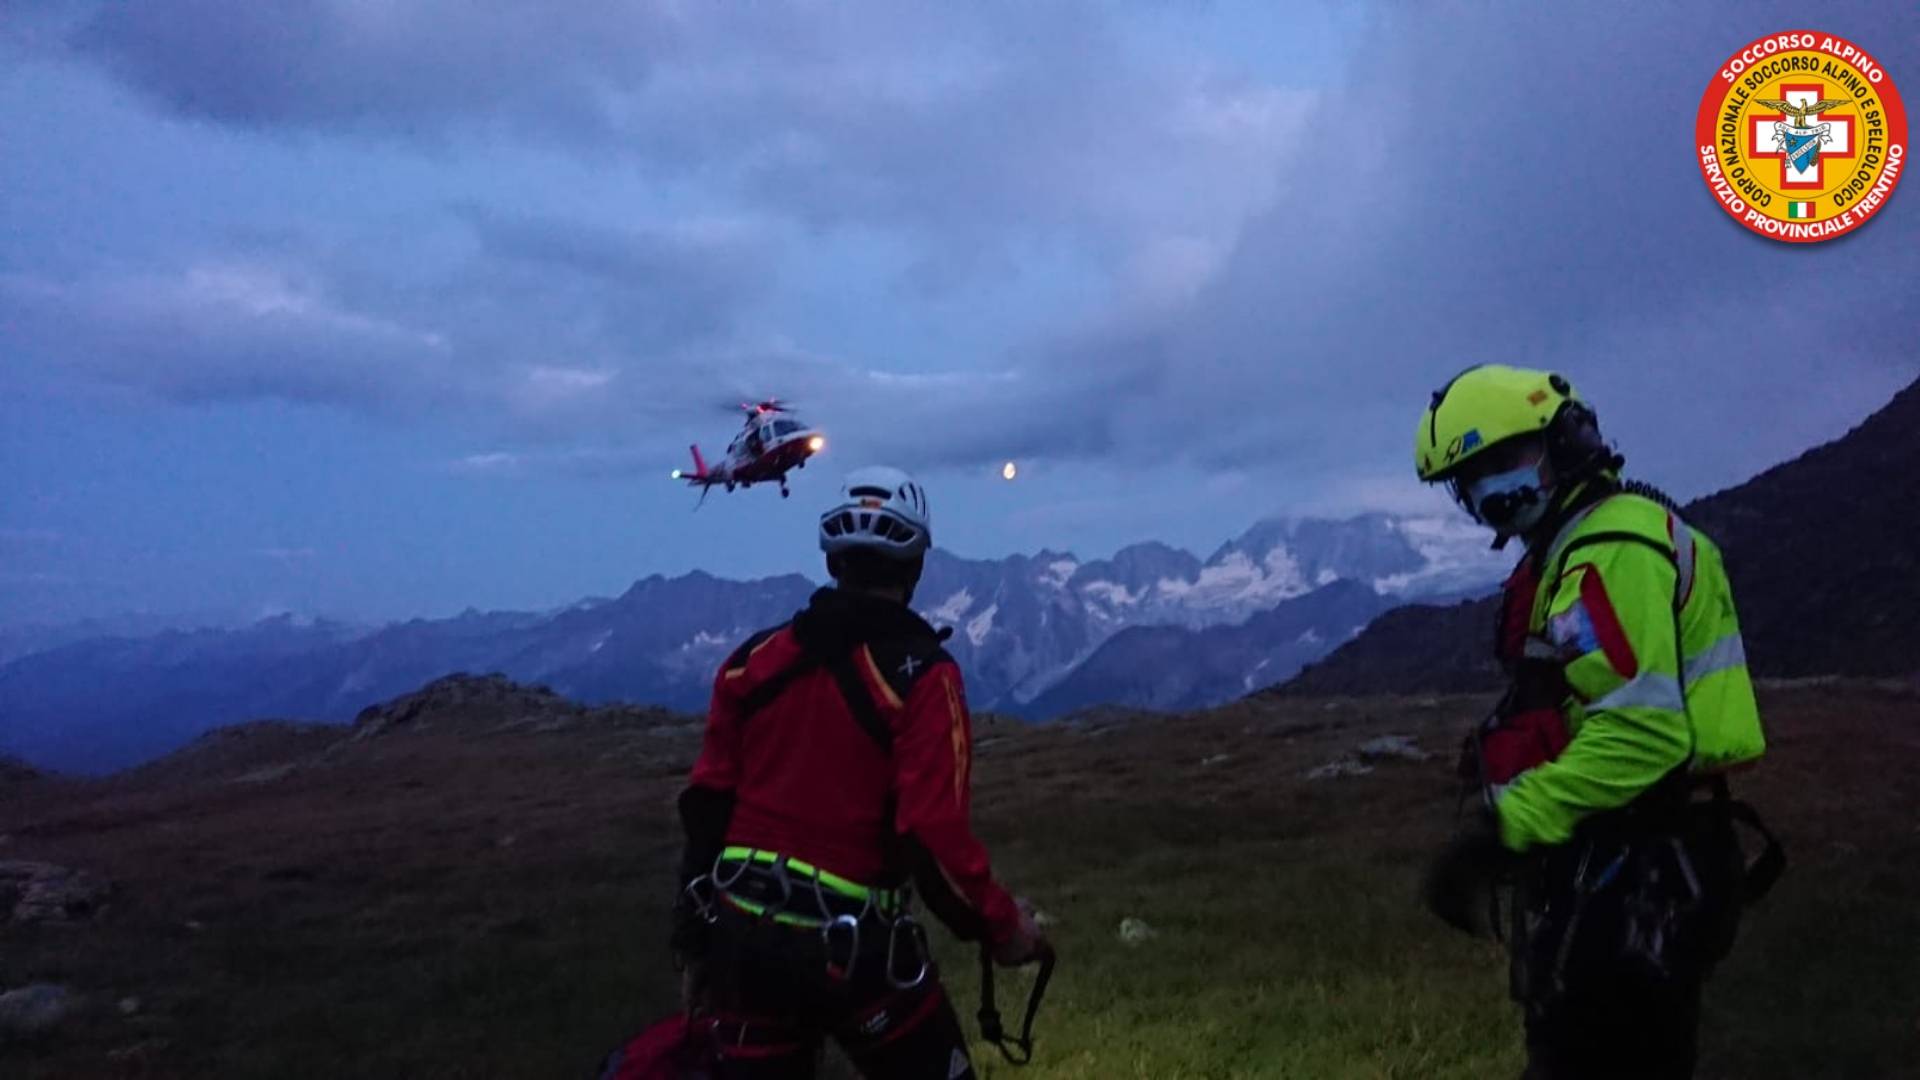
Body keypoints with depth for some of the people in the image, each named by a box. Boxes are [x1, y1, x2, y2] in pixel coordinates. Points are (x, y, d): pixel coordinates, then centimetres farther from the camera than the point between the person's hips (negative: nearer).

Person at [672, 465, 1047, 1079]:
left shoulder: (754, 659, 3)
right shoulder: (921, 674, -12)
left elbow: (705, 809, 5)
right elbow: (933, 839, -19)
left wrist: (696, 942, 14)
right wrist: (1002, 926, -3)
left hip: (743, 937, 5)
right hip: (854, 948, -4)